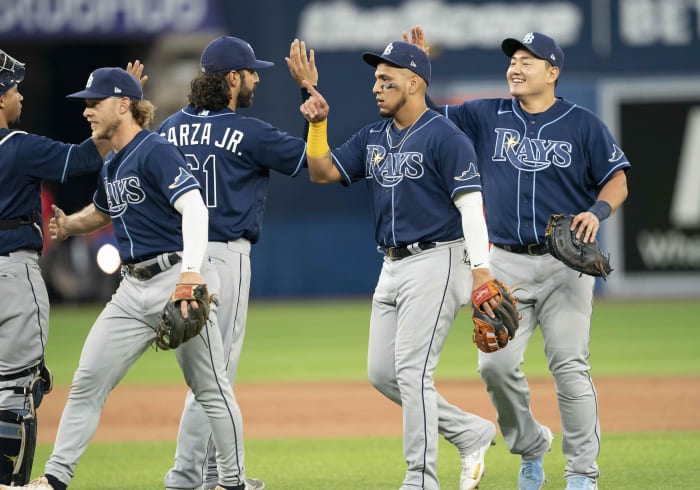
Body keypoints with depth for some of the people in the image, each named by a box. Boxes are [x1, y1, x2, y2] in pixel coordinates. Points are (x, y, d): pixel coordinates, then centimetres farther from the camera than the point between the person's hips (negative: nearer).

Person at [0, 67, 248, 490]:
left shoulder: (156, 152, -12)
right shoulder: (112, 166, 16)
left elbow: (193, 207, -24)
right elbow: (102, 212, 35)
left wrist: (191, 271, -36)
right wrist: (67, 226, 13)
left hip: (177, 277, -9)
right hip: (134, 287, 9)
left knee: (210, 386, 0)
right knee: (88, 381, 3)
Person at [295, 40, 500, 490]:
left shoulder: (445, 137, -11)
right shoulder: (373, 138, 13)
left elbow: (470, 204, -17)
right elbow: (323, 172, 12)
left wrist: (480, 270, -25)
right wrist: (317, 126, -3)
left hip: (435, 263, -9)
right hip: (393, 267, 9)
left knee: (412, 370, -13)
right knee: (382, 373, 8)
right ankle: (471, 432, 18)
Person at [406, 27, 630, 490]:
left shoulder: (582, 124, 1)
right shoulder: (487, 117, 8)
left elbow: (617, 181, 2)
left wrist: (597, 211, -17)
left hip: (565, 263, -3)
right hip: (507, 264, 3)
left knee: (570, 367, -6)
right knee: (496, 365, -5)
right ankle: (530, 445, 19)